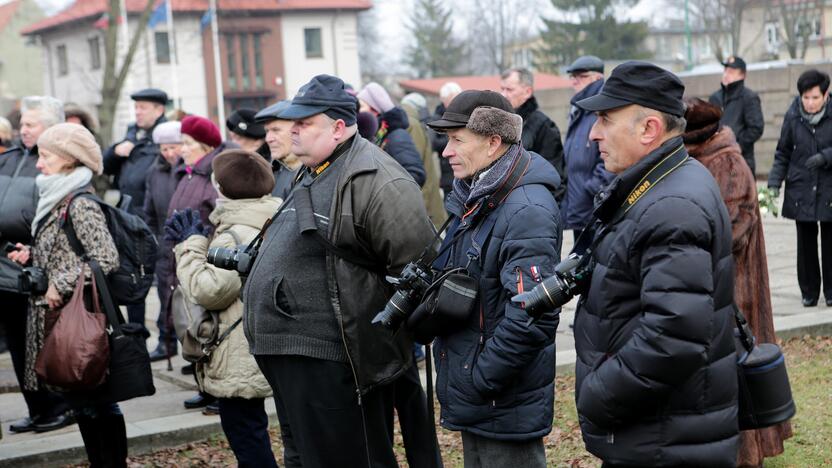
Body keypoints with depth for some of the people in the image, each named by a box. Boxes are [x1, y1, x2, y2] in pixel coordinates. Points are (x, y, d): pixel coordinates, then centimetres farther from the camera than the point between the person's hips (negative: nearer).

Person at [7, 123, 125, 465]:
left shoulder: (80, 205, -16)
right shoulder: (55, 201, 12)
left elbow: (106, 259, -23)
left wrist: (60, 285, -18)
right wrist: (31, 255, 5)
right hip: (56, 315, 9)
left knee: (92, 401, -2)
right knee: (81, 398, 14)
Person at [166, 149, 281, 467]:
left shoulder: (237, 235, -20)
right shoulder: (263, 224, 12)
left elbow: (207, 290, -23)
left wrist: (192, 244, -11)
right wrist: (197, 241, 7)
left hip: (239, 364, -10)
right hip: (247, 357, 11)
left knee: (245, 433, -3)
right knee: (251, 432, 20)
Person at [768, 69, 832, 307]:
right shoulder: (793, 116, -1)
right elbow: (783, 153, 6)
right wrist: (774, 182, -2)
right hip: (801, 191, 1)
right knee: (806, 243, 7)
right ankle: (809, 292, 18)